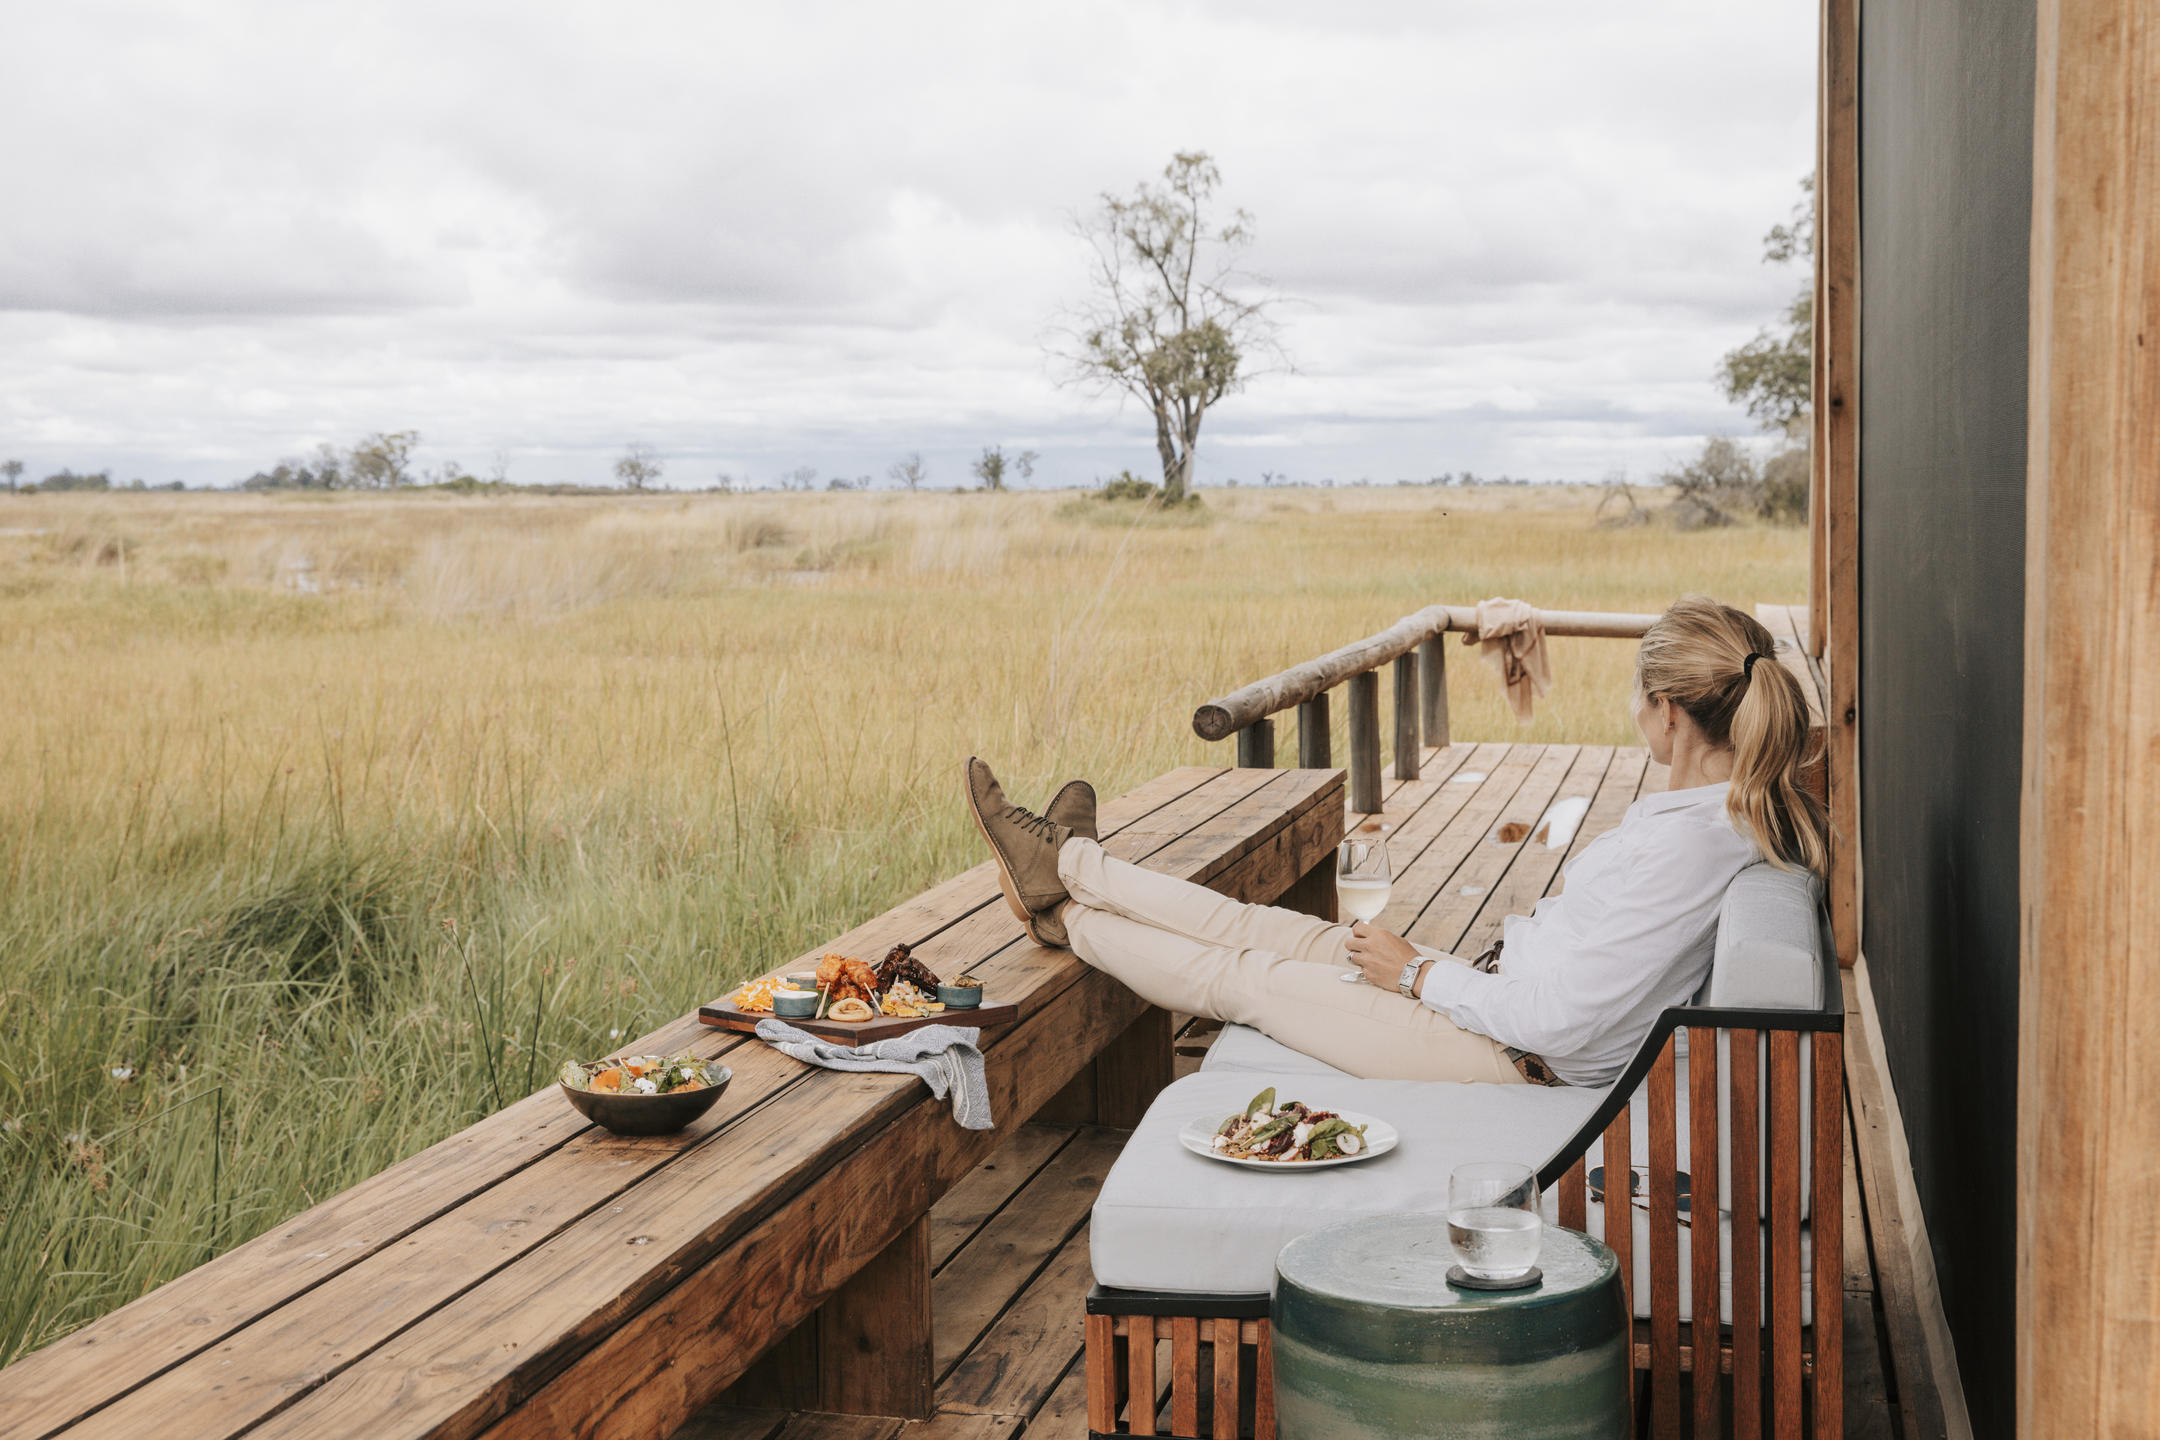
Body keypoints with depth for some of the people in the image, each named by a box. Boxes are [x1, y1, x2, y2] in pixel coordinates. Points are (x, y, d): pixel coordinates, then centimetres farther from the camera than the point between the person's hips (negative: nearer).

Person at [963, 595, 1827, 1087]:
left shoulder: (1683, 840, -32)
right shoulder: (1763, 812, -4)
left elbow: (1557, 1019, -30)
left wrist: (1417, 973, -15)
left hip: (1519, 1062, -8)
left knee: (1247, 976, 7)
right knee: (1272, 928, 16)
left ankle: (1067, 920, 30)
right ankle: (1067, 869, 32)